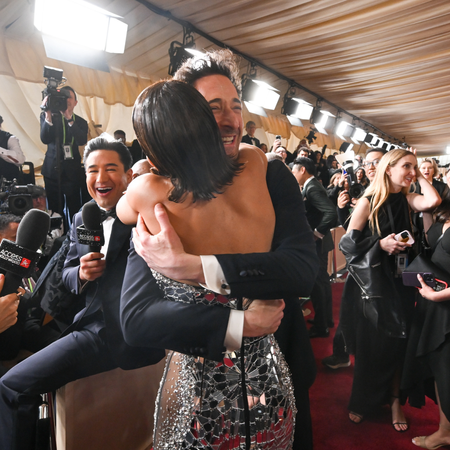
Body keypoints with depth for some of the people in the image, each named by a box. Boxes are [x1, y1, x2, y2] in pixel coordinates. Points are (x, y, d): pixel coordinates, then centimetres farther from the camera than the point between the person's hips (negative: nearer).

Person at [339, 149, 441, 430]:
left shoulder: (407, 200, 4)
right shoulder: (368, 201, -8)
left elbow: (434, 200, -17)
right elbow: (348, 242, -11)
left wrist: (420, 176, -5)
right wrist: (380, 244, -22)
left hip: (400, 283, 4)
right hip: (370, 282, -3)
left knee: (397, 343, 9)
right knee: (370, 345, 9)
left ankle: (394, 399, 31)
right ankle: (363, 402, 32)